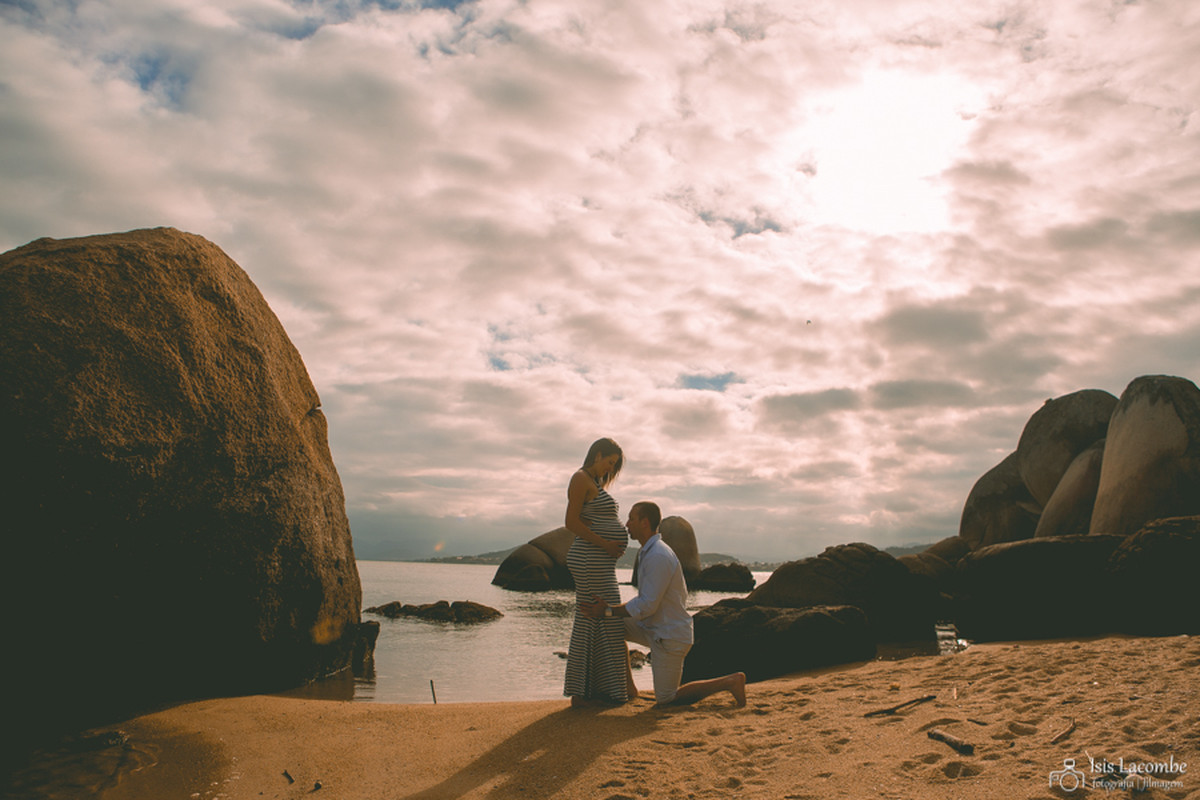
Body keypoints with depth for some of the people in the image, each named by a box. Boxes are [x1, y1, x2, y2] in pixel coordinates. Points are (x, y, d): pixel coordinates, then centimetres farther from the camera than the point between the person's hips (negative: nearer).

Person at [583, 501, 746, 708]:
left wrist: (608, 611, -20)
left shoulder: (658, 557, -25)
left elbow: (647, 606, -26)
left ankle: (730, 682, 4)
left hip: (670, 637, -9)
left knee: (666, 700, 2)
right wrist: (609, 608, 6)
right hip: (655, 628, 9)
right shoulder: (650, 552, 8)